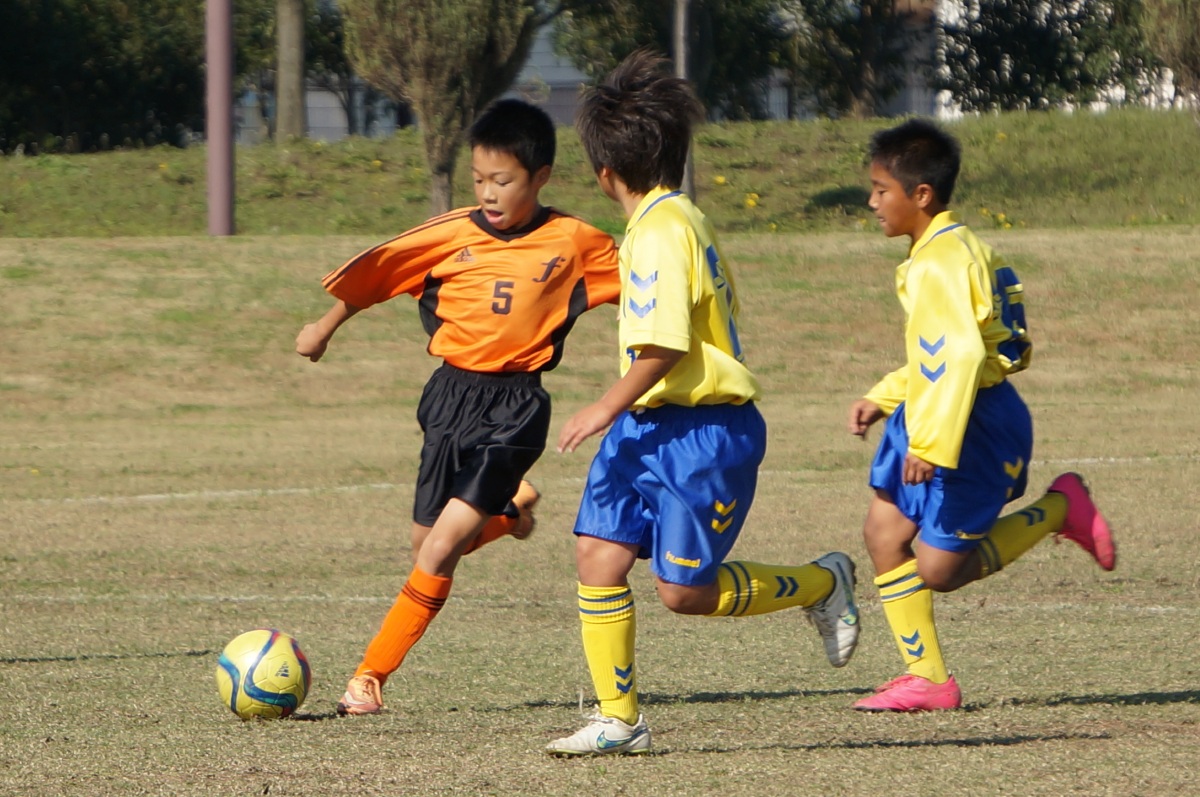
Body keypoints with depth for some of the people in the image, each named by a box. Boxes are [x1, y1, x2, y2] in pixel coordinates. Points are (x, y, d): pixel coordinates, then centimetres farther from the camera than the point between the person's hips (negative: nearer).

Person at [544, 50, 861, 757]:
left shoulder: (663, 231, -18)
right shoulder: (683, 219, 13)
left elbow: (663, 345, -25)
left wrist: (608, 409, -22)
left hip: (700, 433, -10)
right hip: (651, 426, 10)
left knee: (685, 588, -4)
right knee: (598, 554, 1)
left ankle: (822, 585, 18)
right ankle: (619, 719, 5)